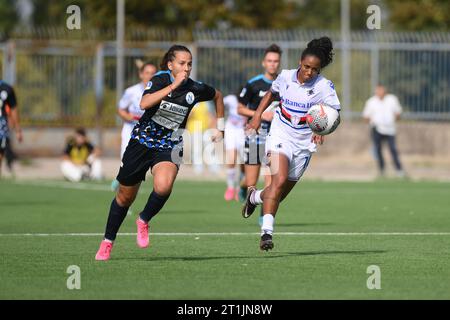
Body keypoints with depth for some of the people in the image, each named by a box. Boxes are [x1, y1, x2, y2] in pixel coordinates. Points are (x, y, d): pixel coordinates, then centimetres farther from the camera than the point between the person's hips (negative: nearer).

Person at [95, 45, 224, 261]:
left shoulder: (195, 89, -6)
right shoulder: (160, 79, -12)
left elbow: (217, 96, 17)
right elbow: (144, 104, -31)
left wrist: (220, 127, 16)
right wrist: (173, 85, -33)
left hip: (169, 148, 0)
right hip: (142, 142, 0)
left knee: (163, 186, -31)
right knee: (125, 196, 10)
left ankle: (143, 221, -2)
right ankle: (107, 242, 31)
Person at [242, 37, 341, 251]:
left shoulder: (324, 86, -12)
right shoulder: (285, 77, -3)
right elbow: (272, 93, 19)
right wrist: (258, 115, 10)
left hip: (304, 143, 1)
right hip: (280, 136, -1)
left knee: (281, 193, 9)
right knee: (279, 180, -25)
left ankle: (255, 196, 44)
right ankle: (267, 232, -26)